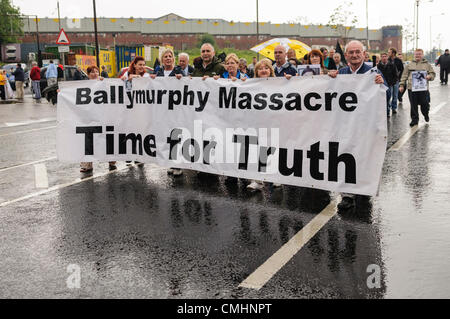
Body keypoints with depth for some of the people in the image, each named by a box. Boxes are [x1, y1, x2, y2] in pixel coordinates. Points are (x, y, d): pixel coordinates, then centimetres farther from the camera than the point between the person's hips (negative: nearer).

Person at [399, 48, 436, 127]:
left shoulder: (427, 64, 10)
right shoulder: (409, 65, 12)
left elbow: (433, 73, 11)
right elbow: (404, 76, 10)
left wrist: (429, 76, -12)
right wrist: (402, 85, 1)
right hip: (412, 88, 1)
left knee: (424, 104, 3)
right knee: (413, 105, 3)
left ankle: (426, 115, 34)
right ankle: (414, 120, 15)